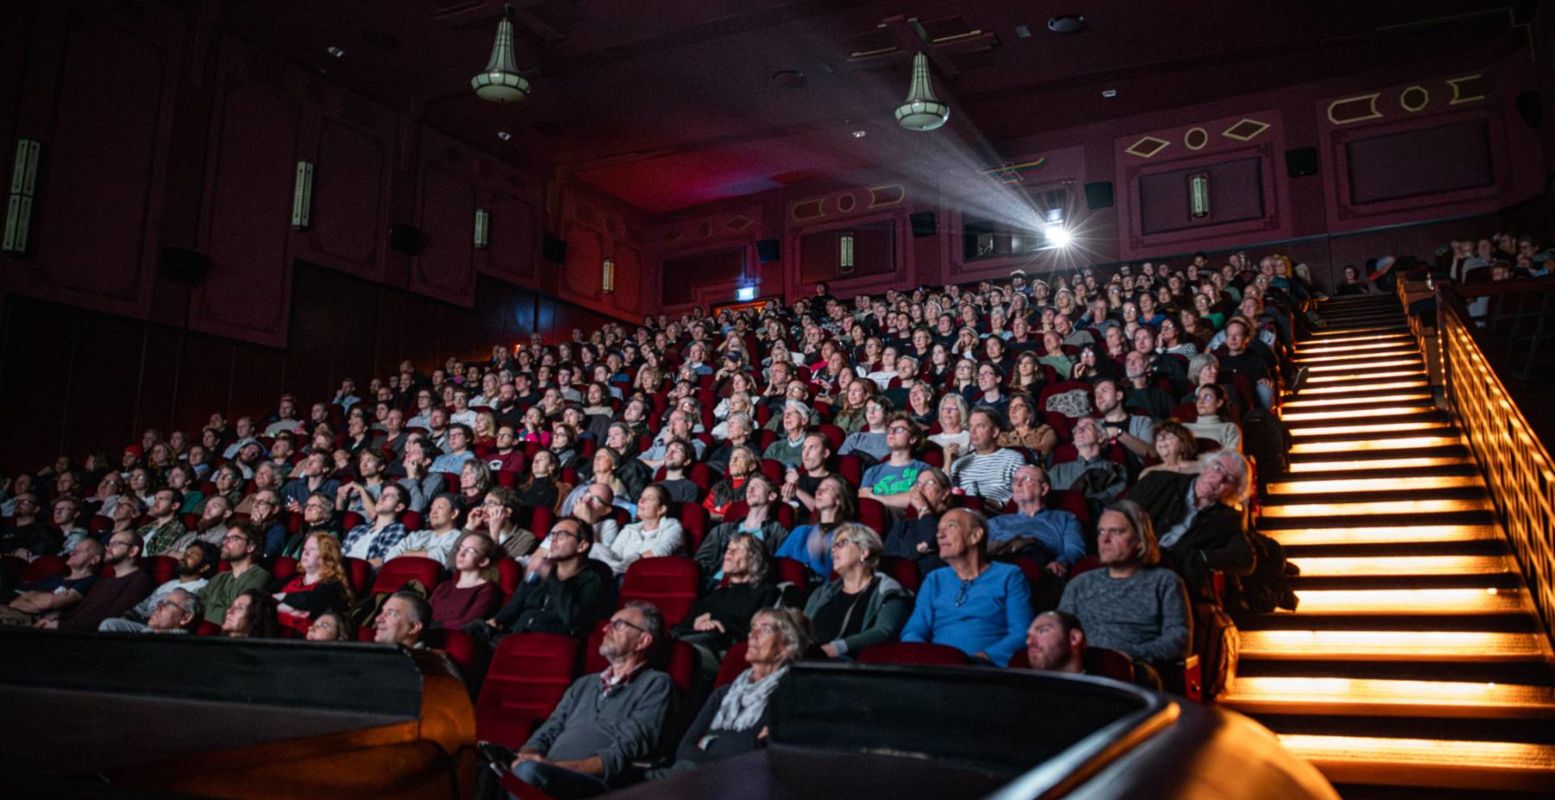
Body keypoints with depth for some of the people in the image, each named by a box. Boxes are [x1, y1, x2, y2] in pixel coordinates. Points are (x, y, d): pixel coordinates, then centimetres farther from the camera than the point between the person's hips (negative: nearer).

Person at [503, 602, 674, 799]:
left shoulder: (656, 684, 7)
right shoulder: (584, 684, 29)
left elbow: (625, 753, -7)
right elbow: (546, 733, 20)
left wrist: (556, 766, -15)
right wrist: (525, 757, -5)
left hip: (596, 783, -5)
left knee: (529, 771, -37)